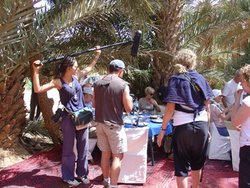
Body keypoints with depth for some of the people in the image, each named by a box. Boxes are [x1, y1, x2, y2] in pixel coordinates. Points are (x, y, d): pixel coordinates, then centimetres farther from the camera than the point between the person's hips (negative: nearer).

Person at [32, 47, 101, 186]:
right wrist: (36, 72, -24)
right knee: (69, 149, 8)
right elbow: (38, 89, -18)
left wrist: (97, 55, 22)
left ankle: (82, 173, 30)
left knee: (83, 148, 14)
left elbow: (90, 68, 20)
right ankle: (68, 176, 23)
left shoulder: (76, 76, 4)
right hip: (69, 119, -6)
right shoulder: (58, 82, -12)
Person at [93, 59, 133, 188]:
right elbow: (129, 108, -10)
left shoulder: (97, 84, 3)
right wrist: (130, 99, 8)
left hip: (100, 124, 6)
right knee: (117, 156, 4)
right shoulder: (123, 85, -13)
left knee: (105, 153, 18)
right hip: (114, 125, -6)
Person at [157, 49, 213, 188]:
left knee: (181, 166, 6)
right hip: (201, 125, 4)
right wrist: (207, 126, 15)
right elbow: (207, 106, 7)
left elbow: (170, 108, -11)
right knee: (197, 162, 21)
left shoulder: (175, 80, -4)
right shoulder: (201, 78, 6)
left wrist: (163, 129, -6)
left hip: (183, 126, -4)